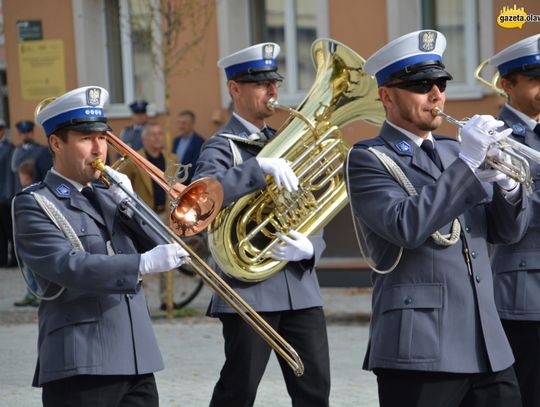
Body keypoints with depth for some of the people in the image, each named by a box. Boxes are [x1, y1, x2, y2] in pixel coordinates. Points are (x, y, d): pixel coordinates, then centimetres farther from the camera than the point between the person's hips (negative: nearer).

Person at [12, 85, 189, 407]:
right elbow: (68, 266, -18)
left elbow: (156, 247, 13)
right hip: (80, 367, -6)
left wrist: (125, 205, -2)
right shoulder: (33, 205, -3)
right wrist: (144, 263, -28)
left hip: (137, 360, 6)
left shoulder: (107, 197, 19)